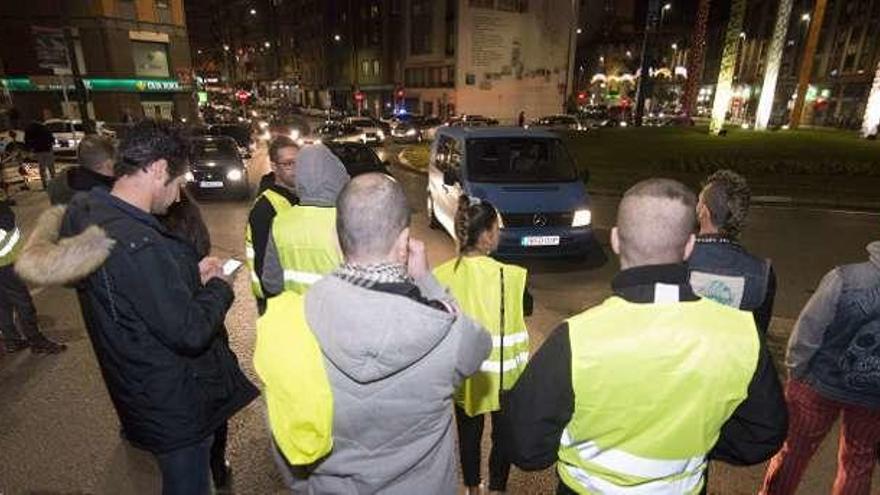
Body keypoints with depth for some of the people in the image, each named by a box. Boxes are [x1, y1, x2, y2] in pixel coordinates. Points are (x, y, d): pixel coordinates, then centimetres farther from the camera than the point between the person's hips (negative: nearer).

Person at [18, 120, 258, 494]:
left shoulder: (87, 213, -2)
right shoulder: (139, 245, -33)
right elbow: (191, 332, -26)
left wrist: (192, 273, 2)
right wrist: (220, 287, -11)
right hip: (177, 408, -8)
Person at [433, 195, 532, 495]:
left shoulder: (442, 275, -15)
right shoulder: (510, 277, -22)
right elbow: (527, 308, -4)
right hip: (502, 375, -2)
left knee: (468, 432, 23)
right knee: (503, 435, 22)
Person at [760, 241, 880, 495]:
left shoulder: (846, 280, -27)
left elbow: (806, 336, -19)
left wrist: (795, 371, 0)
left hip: (822, 383, -2)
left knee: (794, 448, 17)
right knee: (858, 463, 23)